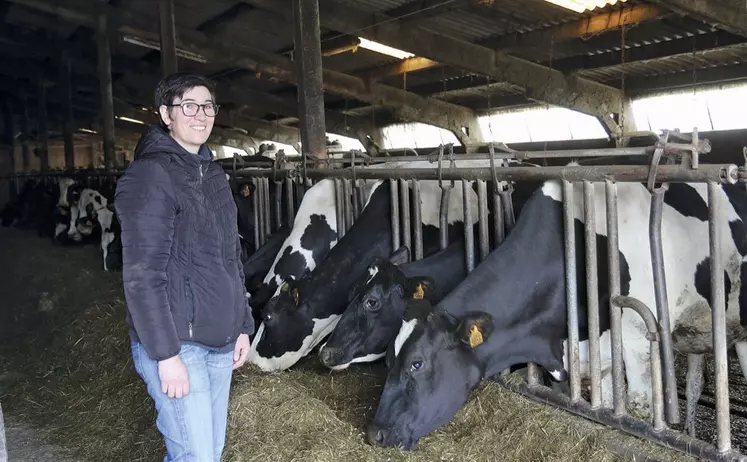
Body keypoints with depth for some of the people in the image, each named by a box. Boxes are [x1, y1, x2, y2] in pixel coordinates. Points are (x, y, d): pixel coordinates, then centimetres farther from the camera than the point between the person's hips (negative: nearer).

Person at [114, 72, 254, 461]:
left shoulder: (214, 175, 12)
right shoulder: (149, 176, -12)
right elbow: (143, 275, -17)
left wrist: (242, 326, 15)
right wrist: (166, 353, -19)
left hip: (219, 341, 8)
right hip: (176, 343, -7)